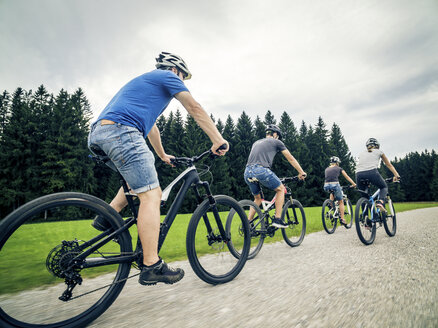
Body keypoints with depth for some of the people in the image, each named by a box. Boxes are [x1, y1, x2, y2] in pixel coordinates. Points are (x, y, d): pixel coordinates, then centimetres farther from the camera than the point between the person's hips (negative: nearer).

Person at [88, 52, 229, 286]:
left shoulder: (144, 80, 37)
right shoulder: (167, 76, 12)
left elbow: (149, 125, 41)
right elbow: (195, 108, 3)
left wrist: (162, 155, 46)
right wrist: (218, 139, 3)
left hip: (97, 135, 10)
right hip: (120, 130, -10)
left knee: (138, 179, 28)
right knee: (150, 194, -11)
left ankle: (107, 217, 15)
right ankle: (152, 267, -11)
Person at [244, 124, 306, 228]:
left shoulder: (256, 142, 32)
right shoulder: (276, 142, 17)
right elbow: (291, 159, 22)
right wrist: (301, 172, 33)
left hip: (247, 173, 6)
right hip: (261, 170, -6)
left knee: (258, 199, 25)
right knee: (280, 189, 17)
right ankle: (277, 219, 11)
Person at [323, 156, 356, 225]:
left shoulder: (326, 169, 22)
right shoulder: (339, 168, 13)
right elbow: (347, 177, 19)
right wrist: (354, 184, 29)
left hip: (326, 186, 3)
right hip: (335, 185, -3)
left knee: (332, 192, 37)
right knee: (341, 202, 14)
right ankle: (342, 219, 9)